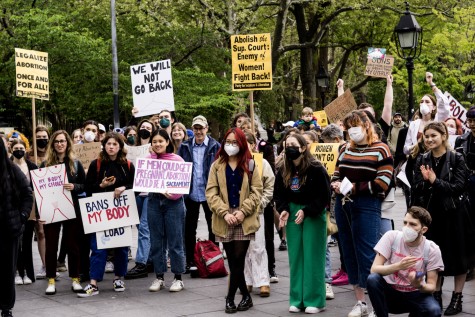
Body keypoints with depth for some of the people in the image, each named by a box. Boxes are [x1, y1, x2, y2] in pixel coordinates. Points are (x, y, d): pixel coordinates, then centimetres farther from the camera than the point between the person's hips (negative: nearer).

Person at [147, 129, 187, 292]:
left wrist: (172, 193, -20)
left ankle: (178, 277, 10)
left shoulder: (177, 160, -2)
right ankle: (159, 277, 18)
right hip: (154, 201, 3)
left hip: (173, 202, -3)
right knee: (156, 241, 8)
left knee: (175, 241, 1)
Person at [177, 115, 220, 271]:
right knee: (189, 228, 9)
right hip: (191, 193, 2)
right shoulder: (185, 147, 3)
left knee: (213, 227, 10)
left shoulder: (215, 146, -4)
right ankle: (190, 261, 19)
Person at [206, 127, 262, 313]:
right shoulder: (217, 165, 7)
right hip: (224, 220, 2)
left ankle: (230, 297, 4)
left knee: (238, 259, -8)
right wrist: (225, 213, -12)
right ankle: (246, 297, 17)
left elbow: (257, 191, 0)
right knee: (232, 261, 4)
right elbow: (211, 193, 0)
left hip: (244, 220, -2)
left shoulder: (250, 165, 5)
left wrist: (243, 211, -12)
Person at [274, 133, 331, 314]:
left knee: (312, 257, -2)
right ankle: (297, 299, 15)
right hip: (292, 214, 5)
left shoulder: (316, 169, -13)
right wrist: (283, 210, -9)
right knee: (295, 257, 7)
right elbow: (278, 194, 9)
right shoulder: (283, 170, 3)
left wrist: (306, 211, -19)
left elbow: (324, 196, -12)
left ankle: (315, 300, 5)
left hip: (314, 215, -5)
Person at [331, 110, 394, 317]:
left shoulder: (380, 150, -3)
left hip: (367, 207, -6)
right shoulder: (345, 149, 14)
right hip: (343, 205, 6)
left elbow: (382, 183, -10)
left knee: (367, 256, -8)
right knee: (349, 254, 10)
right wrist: (335, 184, -3)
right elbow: (336, 174, 20)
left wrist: (355, 188, -16)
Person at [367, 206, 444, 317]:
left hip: (414, 295, 1)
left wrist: (420, 286, -33)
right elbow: (374, 269, -20)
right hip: (389, 291, -1)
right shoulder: (392, 237, -14)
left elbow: (431, 286, -8)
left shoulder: (432, 250, -12)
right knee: (372, 279, -32)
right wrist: (398, 266, -37)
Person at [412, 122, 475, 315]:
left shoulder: (457, 159, -7)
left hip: (454, 214, -3)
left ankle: (457, 299, 15)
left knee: (457, 256, 5)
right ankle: (436, 296, 22)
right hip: (430, 214, 4)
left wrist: (435, 181, -21)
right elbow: (416, 190, 2)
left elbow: (458, 187, -14)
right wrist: (425, 181, -18)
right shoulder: (422, 161, 5)